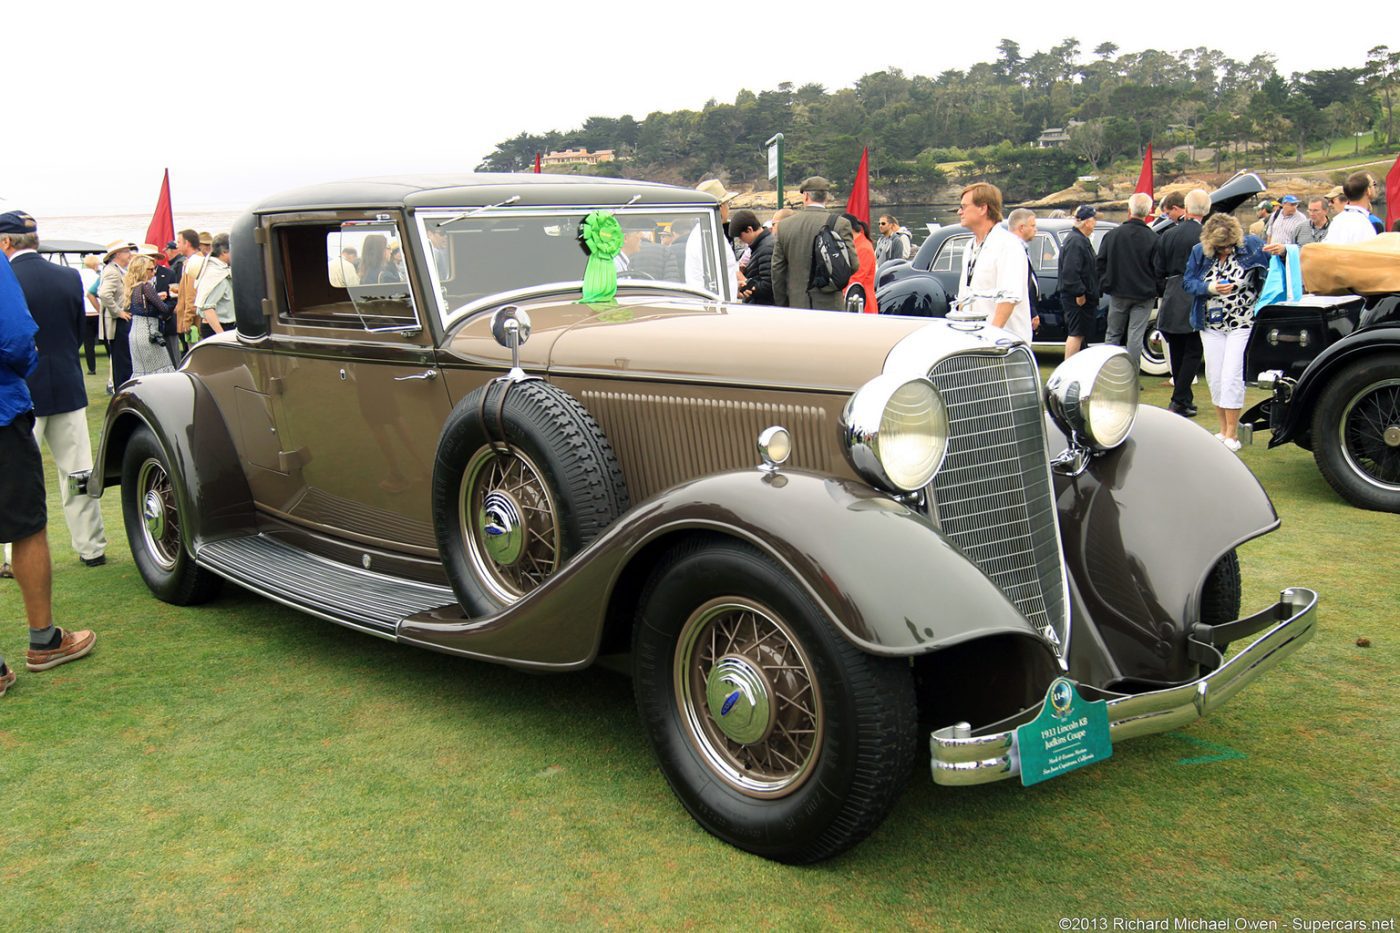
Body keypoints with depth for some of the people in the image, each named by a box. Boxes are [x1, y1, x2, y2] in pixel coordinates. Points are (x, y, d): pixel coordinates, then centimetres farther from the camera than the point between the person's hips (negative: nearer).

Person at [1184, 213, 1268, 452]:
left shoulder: (1251, 245, -7)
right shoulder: (1199, 252, -1)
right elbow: (1187, 282, -1)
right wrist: (1209, 288, -19)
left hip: (1243, 324, -3)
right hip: (1212, 325, 3)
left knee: (1232, 376, -10)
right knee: (1214, 377, 7)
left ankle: (1232, 434, -2)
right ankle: (1223, 429, 20)